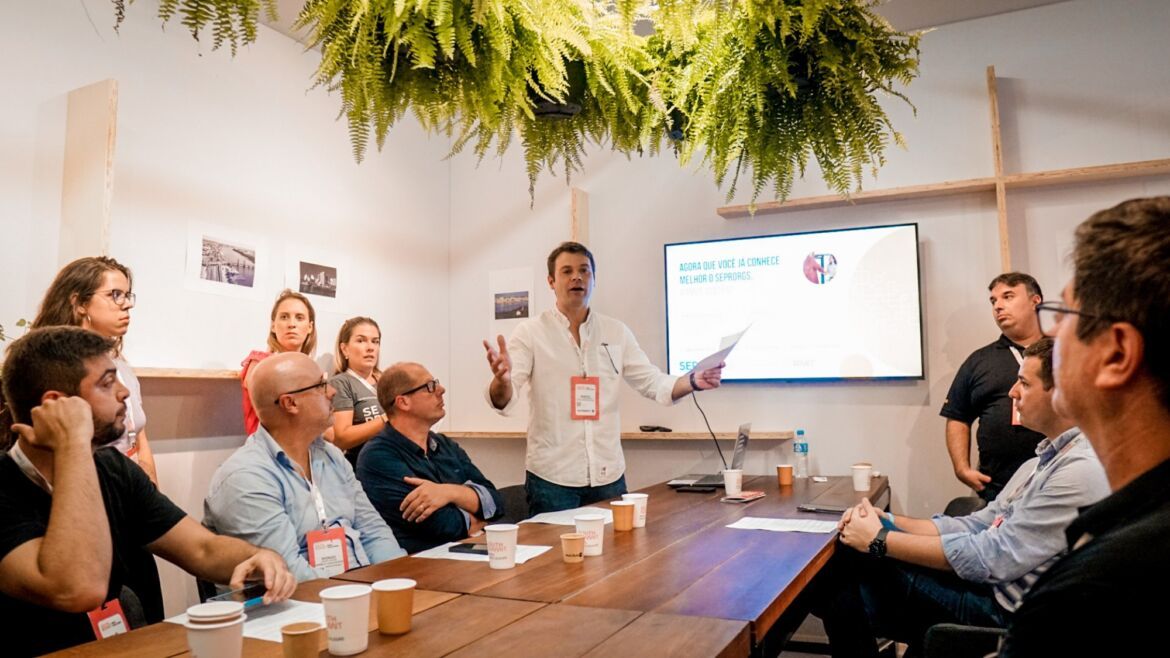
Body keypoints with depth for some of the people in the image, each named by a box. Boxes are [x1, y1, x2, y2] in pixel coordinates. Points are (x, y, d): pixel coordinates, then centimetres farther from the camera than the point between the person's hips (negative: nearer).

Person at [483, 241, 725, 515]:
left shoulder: (617, 332, 6)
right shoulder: (530, 333, -4)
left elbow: (653, 382, 7)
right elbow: (503, 401, -12)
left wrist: (692, 381, -12)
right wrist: (502, 381, -35)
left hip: (608, 474, 4)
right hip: (551, 477, -3)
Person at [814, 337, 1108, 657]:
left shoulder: (1082, 470, -21)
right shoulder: (1046, 459, 12)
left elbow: (993, 558, -25)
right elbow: (978, 526, 9)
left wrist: (880, 540, -19)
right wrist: (886, 522, -3)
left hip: (1006, 612, -9)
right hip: (990, 587, 9)